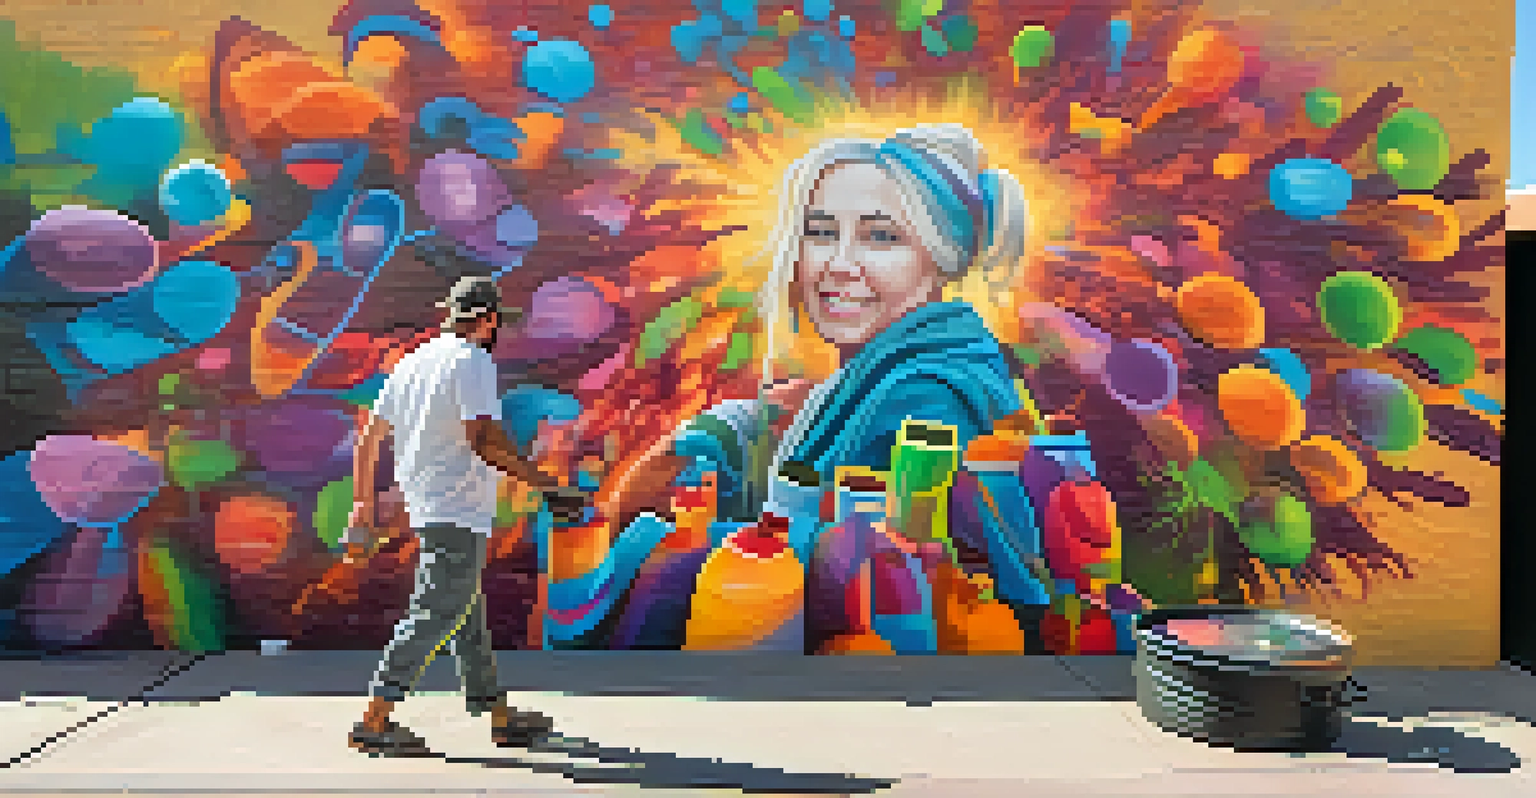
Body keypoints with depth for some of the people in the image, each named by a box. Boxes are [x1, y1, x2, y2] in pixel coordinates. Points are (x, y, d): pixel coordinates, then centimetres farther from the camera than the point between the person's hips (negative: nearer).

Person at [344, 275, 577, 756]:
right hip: (459, 511, -9)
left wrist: (362, 510, 20)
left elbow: (369, 439, 15)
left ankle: (499, 716, 24)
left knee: (468, 615, 14)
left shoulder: (411, 361, 14)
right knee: (434, 616, -6)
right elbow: (485, 440, -24)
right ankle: (375, 722, -6)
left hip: (422, 508, 9)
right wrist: (536, 479, -15)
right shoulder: (473, 362, -11)